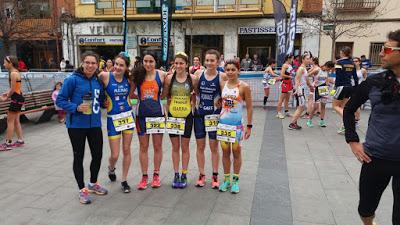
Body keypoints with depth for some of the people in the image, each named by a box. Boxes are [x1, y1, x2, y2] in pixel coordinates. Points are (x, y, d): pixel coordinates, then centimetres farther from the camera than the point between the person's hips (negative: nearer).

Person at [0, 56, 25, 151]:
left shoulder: (13, 73, -16)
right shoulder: (15, 72, 14)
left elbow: (13, 89, -16)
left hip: (16, 99, -10)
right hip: (18, 98, 10)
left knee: (10, 121, -3)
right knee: (16, 121, 14)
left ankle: (8, 143, 2)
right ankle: (20, 140, 21)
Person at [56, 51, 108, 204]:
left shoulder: (98, 81, 5)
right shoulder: (73, 79, -11)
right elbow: (60, 100, -10)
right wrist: (76, 108, -22)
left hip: (95, 124, 5)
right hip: (76, 125, -5)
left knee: (97, 155, 12)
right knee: (78, 156, 8)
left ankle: (93, 184, 36)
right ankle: (82, 189, 25)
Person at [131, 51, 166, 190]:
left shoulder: (161, 75, -5)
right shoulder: (137, 75, -3)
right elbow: (130, 93, 5)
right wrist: (141, 97, -3)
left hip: (158, 113, 0)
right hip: (142, 114, 1)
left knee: (157, 146, 9)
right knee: (143, 147, 9)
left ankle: (156, 175, 24)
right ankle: (144, 176, 21)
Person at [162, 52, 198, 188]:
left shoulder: (193, 79, -6)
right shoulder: (169, 78, -3)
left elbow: (197, 95, 5)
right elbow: (164, 96, 6)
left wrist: (192, 104, -6)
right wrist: (168, 106, -5)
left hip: (186, 116, -1)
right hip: (172, 115, 1)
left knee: (185, 147, 9)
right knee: (175, 147, 11)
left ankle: (184, 175, 22)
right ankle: (176, 174, 24)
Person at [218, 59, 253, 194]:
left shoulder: (244, 87, -8)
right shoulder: (222, 85, 2)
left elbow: (249, 107, -5)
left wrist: (249, 126, -6)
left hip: (237, 124, -3)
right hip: (223, 123, 3)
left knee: (236, 152, 8)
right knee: (225, 152, 11)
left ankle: (235, 180, 22)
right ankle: (226, 179, 25)